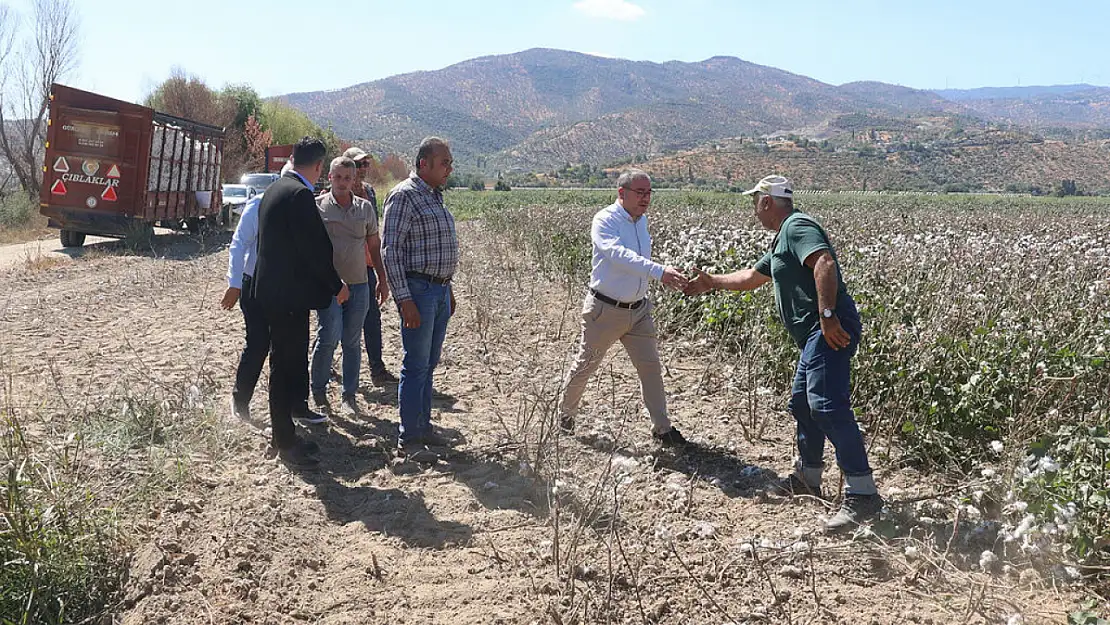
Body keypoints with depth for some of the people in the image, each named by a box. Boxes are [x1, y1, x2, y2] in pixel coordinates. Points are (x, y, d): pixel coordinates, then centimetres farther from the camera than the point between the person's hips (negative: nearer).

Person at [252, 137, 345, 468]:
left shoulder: (276, 189, 13)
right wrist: (337, 285, -6)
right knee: (287, 365, -1)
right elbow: (315, 248, -19)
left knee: (287, 362, 18)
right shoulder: (300, 194, -18)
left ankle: (282, 432, 28)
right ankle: (285, 441, 9)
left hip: (273, 289, 10)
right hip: (289, 294, -10)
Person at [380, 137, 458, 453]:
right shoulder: (404, 195, -12)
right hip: (418, 289, -8)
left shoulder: (435, 196, 16)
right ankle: (409, 438, 6)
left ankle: (424, 427, 24)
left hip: (440, 290, 9)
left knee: (429, 365, 14)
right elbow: (390, 250, -16)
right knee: (416, 367, -3)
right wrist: (404, 300, -21)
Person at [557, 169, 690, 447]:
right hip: (605, 310, -6)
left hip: (638, 309, 6)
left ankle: (662, 428, 13)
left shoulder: (642, 220, 7)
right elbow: (618, 254, -37)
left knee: (651, 366, 4)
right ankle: (565, 413, 32)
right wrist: (659, 271, -48)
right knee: (585, 366, 10)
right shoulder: (605, 220, -19)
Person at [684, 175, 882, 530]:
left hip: (830, 331, -11)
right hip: (816, 335, 11)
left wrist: (827, 315, -30)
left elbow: (825, 264, -24)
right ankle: (807, 478, 31)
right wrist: (711, 283, 43)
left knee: (827, 405, -19)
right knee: (802, 403, 18)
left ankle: (862, 493, -19)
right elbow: (752, 277, 37)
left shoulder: (797, 226, -7)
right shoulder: (783, 238, 25)